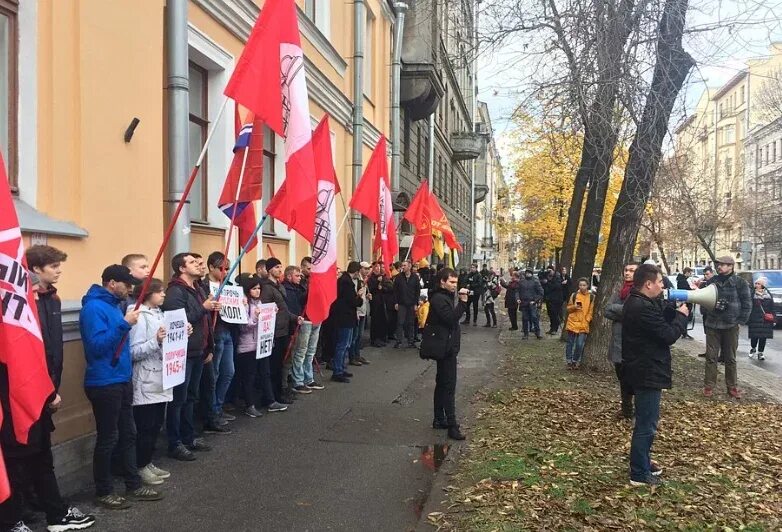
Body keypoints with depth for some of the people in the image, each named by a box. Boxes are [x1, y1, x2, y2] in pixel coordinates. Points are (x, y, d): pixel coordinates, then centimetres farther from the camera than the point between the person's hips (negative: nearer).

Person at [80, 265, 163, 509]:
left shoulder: (114, 305, 12)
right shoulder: (93, 307, -16)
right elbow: (97, 345, -27)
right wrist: (124, 324, -28)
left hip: (122, 380, 9)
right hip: (104, 383, -9)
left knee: (128, 434, 14)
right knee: (107, 438, 2)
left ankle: (134, 485, 24)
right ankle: (104, 492, 16)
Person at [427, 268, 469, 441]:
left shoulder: (445, 297, 16)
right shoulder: (439, 299, -16)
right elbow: (450, 318, -26)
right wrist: (462, 302, -25)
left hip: (447, 347, 11)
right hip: (446, 348, -11)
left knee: (442, 384, 16)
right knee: (449, 386, -10)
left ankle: (439, 419, 25)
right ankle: (452, 426, -10)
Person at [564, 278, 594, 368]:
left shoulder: (591, 297, 3)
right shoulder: (574, 295, 3)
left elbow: (591, 311, 6)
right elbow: (568, 308, 10)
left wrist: (587, 320, -5)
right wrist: (574, 307, -11)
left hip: (584, 325, -1)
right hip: (573, 323, 1)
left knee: (580, 344, -5)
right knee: (570, 343, 5)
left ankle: (575, 361, 13)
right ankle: (569, 361, 16)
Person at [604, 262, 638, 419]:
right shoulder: (620, 291, 12)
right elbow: (606, 311, 1)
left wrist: (614, 308, -11)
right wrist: (624, 314, -12)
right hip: (618, 341, 7)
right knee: (622, 378, 17)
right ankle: (626, 409, 30)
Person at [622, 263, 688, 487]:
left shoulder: (638, 302, 10)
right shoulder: (642, 308, -25)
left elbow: (662, 320, 15)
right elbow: (669, 335, -22)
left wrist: (675, 311, 0)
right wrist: (681, 316, -6)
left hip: (644, 370, 11)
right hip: (647, 373, -11)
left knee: (646, 422, 22)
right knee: (646, 425, -1)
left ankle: (643, 463, 35)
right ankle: (639, 474, 9)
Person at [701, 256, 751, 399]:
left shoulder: (740, 283, -5)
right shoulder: (712, 281, 4)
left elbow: (747, 304, -3)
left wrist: (740, 321, -7)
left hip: (731, 326, -2)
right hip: (712, 325, 2)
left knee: (730, 358, 9)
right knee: (711, 357, 3)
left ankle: (732, 387, 19)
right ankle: (709, 386, 10)